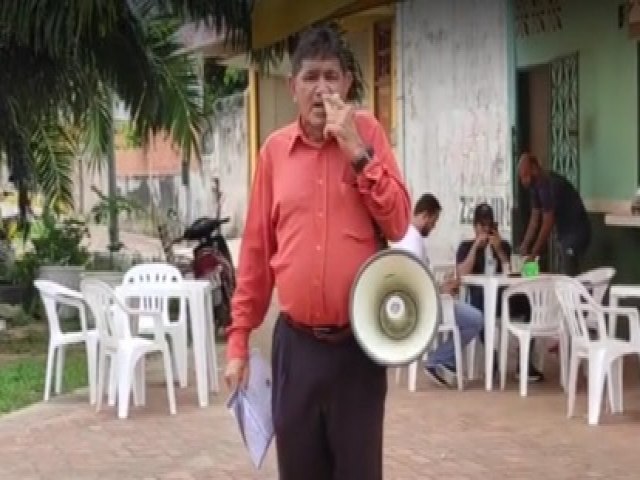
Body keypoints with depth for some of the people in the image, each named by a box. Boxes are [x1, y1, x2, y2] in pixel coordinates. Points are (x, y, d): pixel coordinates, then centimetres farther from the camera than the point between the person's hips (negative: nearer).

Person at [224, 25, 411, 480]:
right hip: (295, 342, 2)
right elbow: (255, 249, 7)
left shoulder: (367, 132, 1)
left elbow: (398, 224, -6)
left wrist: (356, 149, -13)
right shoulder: (274, 149, 4)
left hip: (358, 342, -2)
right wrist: (239, 339, 6)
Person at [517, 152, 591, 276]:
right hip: (565, 234, 9)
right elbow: (535, 219, 7)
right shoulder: (536, 186, 4)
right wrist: (524, 246, 1)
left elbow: (548, 224, -24)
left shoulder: (551, 185, -25)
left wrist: (533, 254, -20)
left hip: (576, 233, -9)